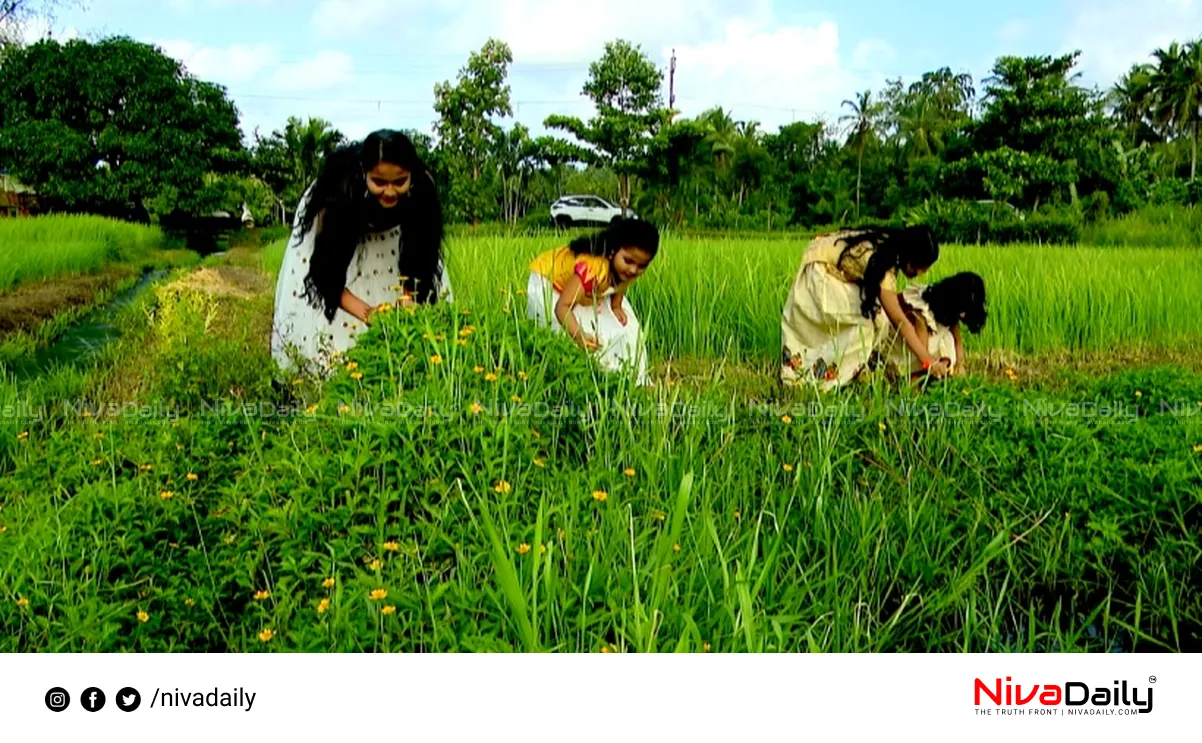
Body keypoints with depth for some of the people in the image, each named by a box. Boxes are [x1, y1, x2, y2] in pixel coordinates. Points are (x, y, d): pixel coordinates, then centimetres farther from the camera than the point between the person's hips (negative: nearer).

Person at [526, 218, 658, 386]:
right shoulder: (592, 268, -47)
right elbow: (563, 306, -51)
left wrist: (617, 307, -13)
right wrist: (578, 335, -65)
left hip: (591, 292, 7)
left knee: (626, 328, 2)